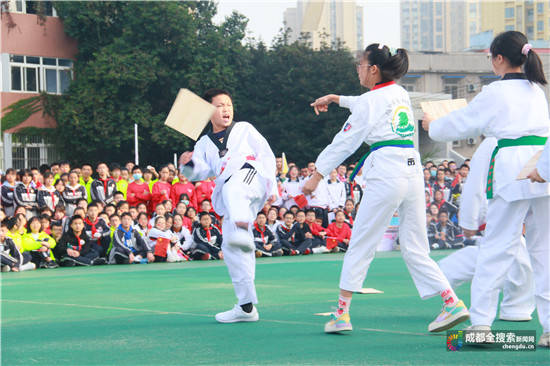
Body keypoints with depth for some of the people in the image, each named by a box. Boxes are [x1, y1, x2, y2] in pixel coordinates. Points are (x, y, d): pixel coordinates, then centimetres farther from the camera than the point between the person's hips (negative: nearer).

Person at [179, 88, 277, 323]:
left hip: (251, 175, -5)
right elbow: (202, 172, 13)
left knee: (233, 190, -41)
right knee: (231, 250, -1)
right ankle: (246, 306, 7)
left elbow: (266, 156, 14)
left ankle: (243, 232, -72)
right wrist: (189, 164, -10)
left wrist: (271, 187, 3)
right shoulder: (205, 143, 27)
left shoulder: (244, 129, 21)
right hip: (230, 201, 5)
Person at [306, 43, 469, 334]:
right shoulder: (401, 94, 16)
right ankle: (452, 302, 0)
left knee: (361, 245, 3)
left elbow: (345, 141, -2)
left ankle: (342, 313, 6)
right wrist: (335, 99, 44)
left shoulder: (370, 101, -4)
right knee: (415, 248, 11)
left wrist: (317, 175, 4)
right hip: (413, 168, 7)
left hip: (386, 173, -7)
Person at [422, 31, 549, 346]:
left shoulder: (495, 93, -1)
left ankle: (481, 322, 5)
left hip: (513, 168, -5)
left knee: (499, 245, 1)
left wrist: (432, 126, 29)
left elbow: (459, 125, 11)